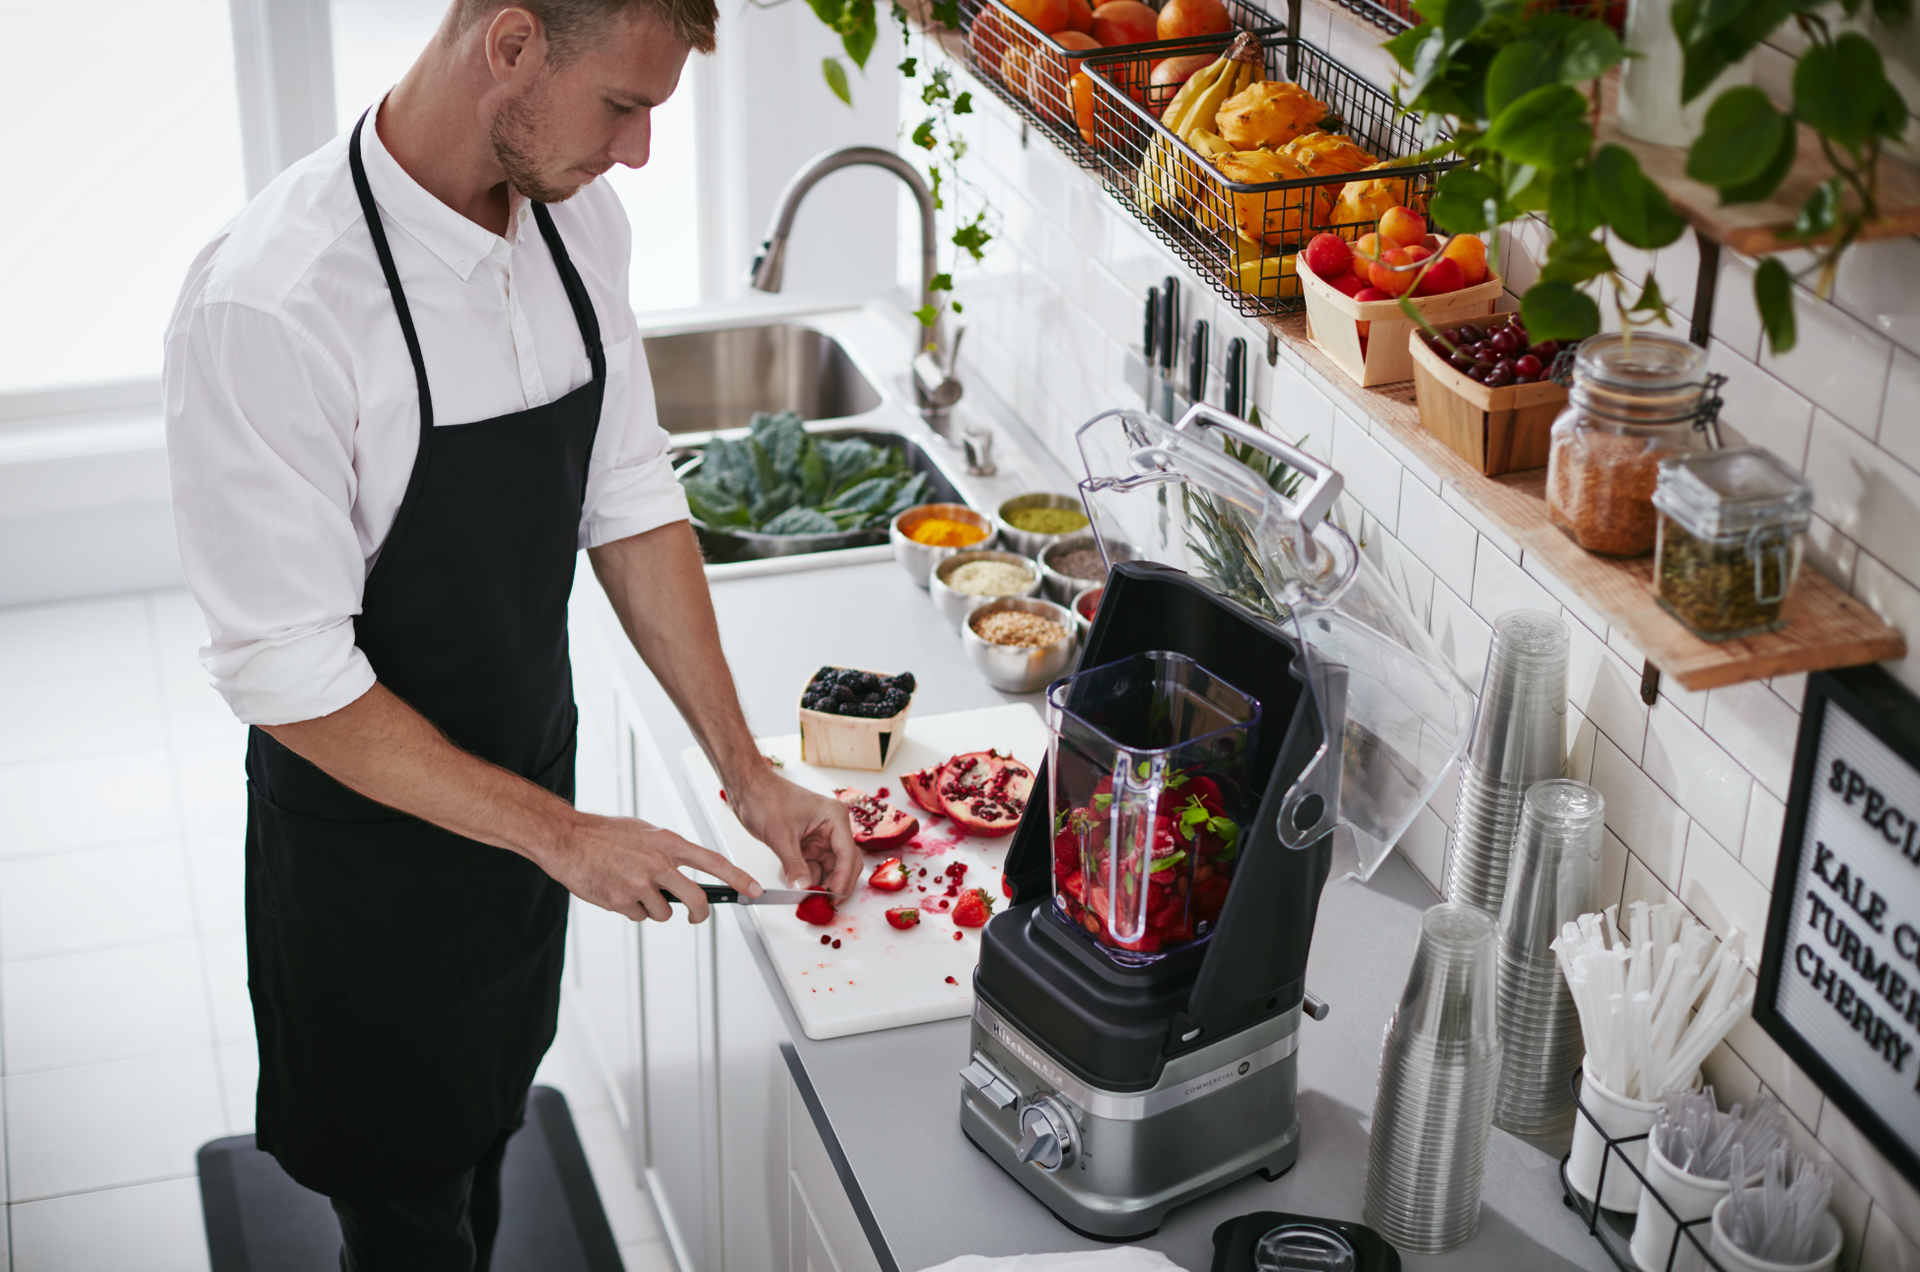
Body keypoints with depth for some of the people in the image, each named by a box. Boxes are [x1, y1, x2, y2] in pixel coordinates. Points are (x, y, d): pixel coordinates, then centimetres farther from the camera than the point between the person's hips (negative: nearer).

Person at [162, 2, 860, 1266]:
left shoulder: (578, 217, -8)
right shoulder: (269, 304, -30)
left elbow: (631, 501, 1)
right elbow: (289, 676, -26)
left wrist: (749, 774, -3)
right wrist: (562, 836, -21)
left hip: (529, 801, 6)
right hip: (374, 840, -6)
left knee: (485, 1144, 26)